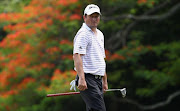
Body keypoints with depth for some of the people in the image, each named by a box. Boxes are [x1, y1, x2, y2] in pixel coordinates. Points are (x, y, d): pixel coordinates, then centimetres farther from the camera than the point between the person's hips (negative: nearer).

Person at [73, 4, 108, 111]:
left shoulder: (100, 34, 21)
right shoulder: (83, 34, -9)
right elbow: (77, 55, -19)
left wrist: (105, 81, 24)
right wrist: (81, 78, -29)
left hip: (98, 80, 9)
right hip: (87, 79, -9)